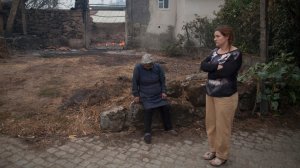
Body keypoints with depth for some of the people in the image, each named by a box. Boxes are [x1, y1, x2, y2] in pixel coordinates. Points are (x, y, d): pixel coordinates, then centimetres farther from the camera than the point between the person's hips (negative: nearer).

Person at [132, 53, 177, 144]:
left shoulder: (158, 67, -5)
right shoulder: (138, 68, -13)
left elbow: (162, 80, 5)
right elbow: (135, 82, -6)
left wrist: (164, 92, -3)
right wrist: (136, 95, -7)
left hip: (158, 95, 3)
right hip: (146, 96, -3)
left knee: (165, 106, -15)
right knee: (148, 109, -26)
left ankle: (169, 128, 4)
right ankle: (147, 133, -15)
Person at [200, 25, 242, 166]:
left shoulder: (235, 54, -14)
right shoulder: (215, 51, 8)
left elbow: (223, 73, -25)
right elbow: (202, 65, -4)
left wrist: (210, 70, -8)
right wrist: (216, 67, -19)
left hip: (225, 96, -7)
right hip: (210, 93, 7)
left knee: (222, 127, 5)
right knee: (210, 124, 17)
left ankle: (222, 155, 24)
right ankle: (213, 149, 36)